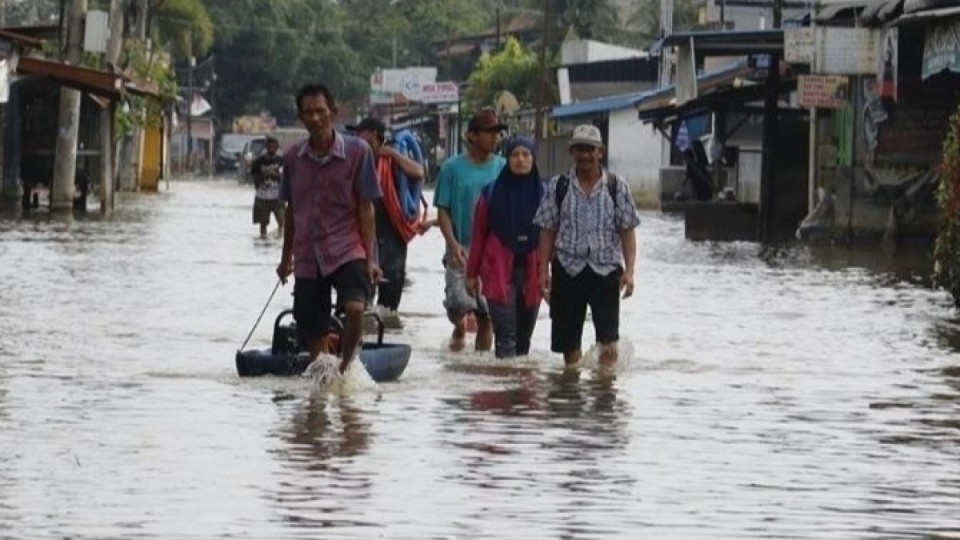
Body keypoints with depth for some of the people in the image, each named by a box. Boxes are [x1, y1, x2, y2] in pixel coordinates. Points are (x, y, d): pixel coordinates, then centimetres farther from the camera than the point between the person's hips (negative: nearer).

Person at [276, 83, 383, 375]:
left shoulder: (357, 151, -4)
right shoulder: (293, 157, 6)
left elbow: (366, 208, -2)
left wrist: (369, 258, -6)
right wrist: (286, 258, 21)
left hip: (347, 251, -4)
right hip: (308, 256, 4)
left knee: (354, 308, -28)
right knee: (313, 337, 4)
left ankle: (345, 368, -9)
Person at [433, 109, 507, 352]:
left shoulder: (503, 168, 6)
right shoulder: (453, 168, 0)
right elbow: (443, 211, 0)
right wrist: (453, 243, -13)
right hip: (462, 250, -2)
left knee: (487, 314, 3)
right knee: (459, 302, -19)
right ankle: (460, 328, 14)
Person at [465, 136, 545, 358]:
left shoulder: (543, 194, 3)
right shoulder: (493, 193, 1)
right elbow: (479, 234, 5)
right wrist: (472, 273, 5)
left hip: (531, 271, 2)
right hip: (499, 272, -2)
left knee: (524, 335, 10)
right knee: (506, 334, -11)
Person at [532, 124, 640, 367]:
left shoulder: (616, 187, 2)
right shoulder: (558, 187, 4)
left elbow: (627, 230, 3)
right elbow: (547, 231, 7)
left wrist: (629, 271, -6)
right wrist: (544, 270, 0)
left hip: (606, 269, -1)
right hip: (569, 269, 1)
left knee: (608, 339, -11)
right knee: (569, 341, 6)